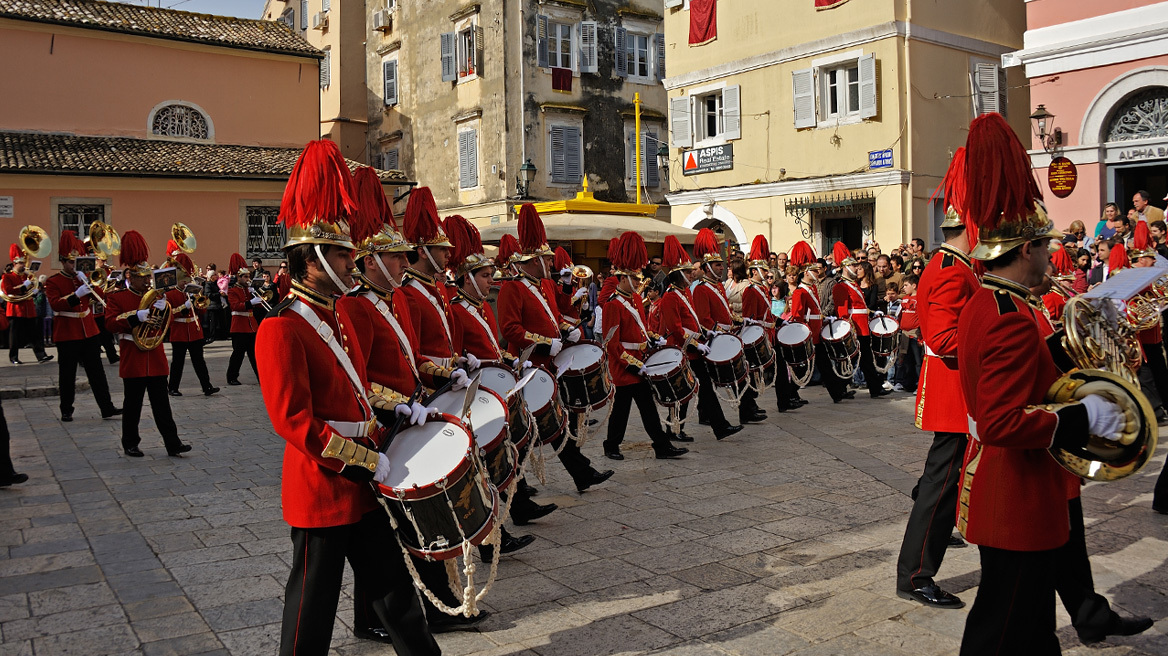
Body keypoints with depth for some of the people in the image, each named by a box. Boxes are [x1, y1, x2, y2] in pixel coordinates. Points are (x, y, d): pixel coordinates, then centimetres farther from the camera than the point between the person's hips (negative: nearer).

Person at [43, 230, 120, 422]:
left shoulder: (83, 277, 10)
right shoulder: (52, 282, -4)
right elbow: (55, 304, -19)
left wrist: (88, 283, -13)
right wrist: (77, 295, -30)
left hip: (88, 332, 4)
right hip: (67, 334, -4)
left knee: (96, 371, 3)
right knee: (67, 374, 4)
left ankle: (107, 408, 3)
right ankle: (66, 411, 15)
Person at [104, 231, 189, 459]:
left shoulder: (155, 296, 12)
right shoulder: (117, 297, -2)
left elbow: (165, 324, 9)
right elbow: (111, 322, -14)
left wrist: (162, 310, -13)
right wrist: (136, 317, -27)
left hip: (155, 357, 4)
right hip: (133, 359, -4)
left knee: (162, 403, 3)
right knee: (132, 404, 5)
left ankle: (173, 444, 1)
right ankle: (130, 444, 18)